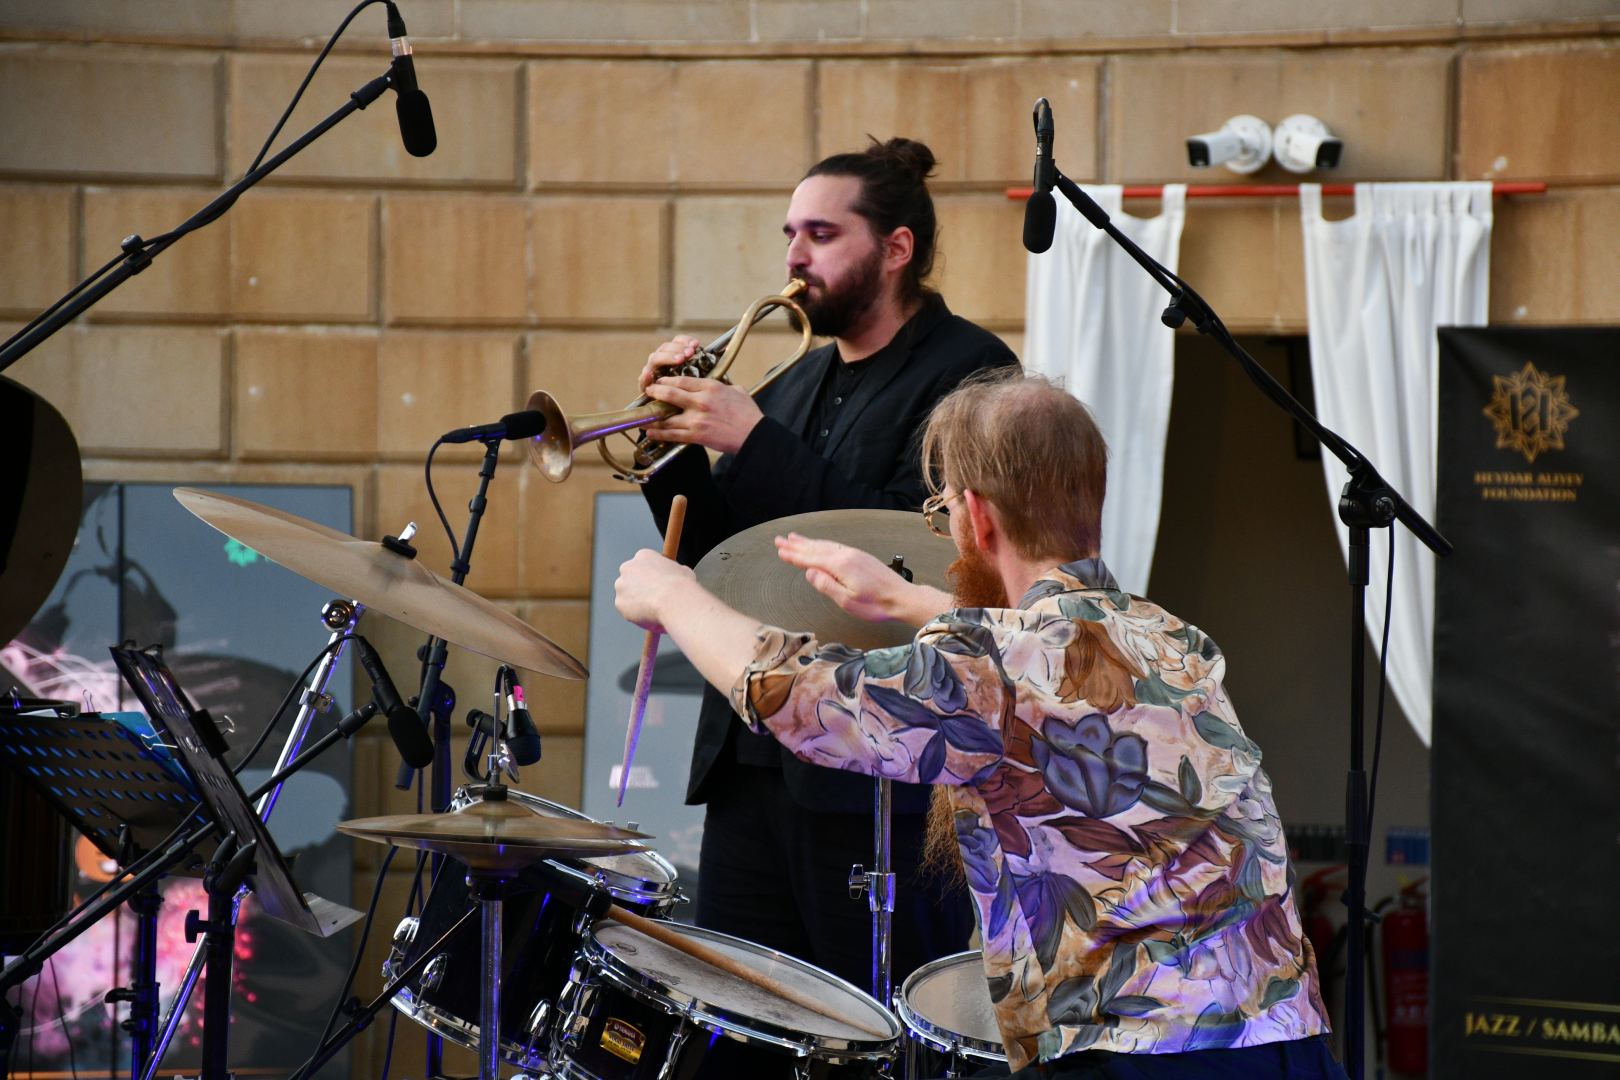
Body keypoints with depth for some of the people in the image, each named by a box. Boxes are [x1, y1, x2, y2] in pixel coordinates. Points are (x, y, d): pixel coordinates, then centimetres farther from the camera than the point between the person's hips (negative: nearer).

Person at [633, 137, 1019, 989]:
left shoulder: (968, 372, -5)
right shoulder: (796, 383, 20)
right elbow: (719, 554, 18)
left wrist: (752, 442, -17)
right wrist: (674, 445, 1)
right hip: (752, 759, 8)